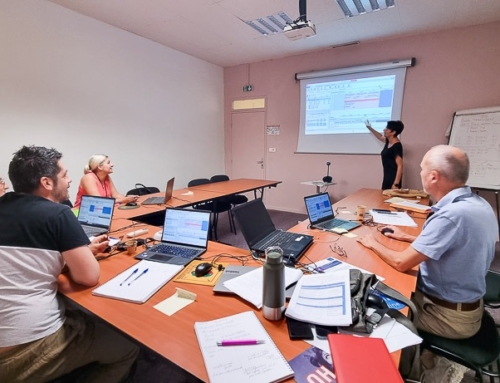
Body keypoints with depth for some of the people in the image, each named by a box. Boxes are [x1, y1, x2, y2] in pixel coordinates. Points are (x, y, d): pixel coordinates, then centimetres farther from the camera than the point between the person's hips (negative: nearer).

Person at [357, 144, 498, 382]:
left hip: (449, 315, -8)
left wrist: (373, 244, -11)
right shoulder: (477, 204, -3)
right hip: (464, 303, 8)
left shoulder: (452, 214, -33)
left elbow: (401, 263, -28)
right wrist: (410, 238, 13)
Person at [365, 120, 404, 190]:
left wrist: (396, 184, -24)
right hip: (387, 177, 9)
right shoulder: (388, 141, 7)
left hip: (394, 178, -9)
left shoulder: (397, 146, -17)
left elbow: (400, 166, -20)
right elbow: (380, 137, 32)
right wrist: (369, 128, 34)